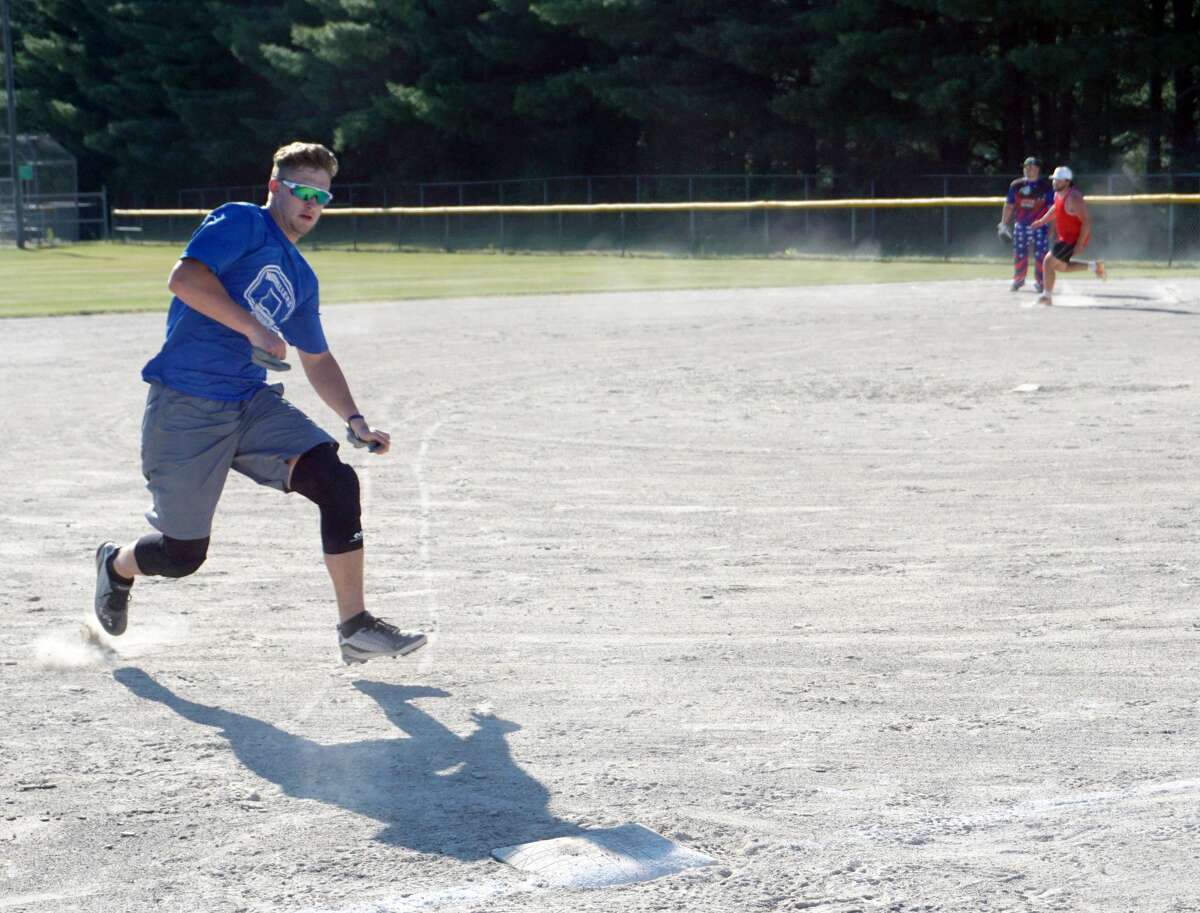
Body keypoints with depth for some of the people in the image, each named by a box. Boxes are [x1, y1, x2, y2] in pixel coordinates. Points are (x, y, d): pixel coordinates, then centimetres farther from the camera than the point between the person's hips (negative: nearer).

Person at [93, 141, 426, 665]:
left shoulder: (300, 277, 20)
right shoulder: (240, 222, -4)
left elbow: (317, 360, 28)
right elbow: (185, 278, -20)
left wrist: (354, 420, 14)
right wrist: (254, 329, -22)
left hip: (253, 404, 7)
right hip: (184, 408, -7)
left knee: (338, 482, -15)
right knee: (182, 554, 0)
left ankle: (355, 628, -8)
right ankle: (116, 565, 37)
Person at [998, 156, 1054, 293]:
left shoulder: (1045, 186, -4)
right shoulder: (1016, 185, 5)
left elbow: (1052, 208, -4)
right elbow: (1009, 206, 12)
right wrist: (1003, 224, 9)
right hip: (1021, 225, 3)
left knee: (1040, 254, -7)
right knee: (1019, 254, 7)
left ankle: (1040, 281, 6)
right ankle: (1018, 279, 24)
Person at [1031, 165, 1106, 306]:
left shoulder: (1073, 198, -26)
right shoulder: (1058, 194, 3)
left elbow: (1087, 220, -26)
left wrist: (1080, 243, -26)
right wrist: (1043, 220, 19)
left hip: (1075, 238, -10)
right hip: (1066, 237, 10)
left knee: (1049, 261, -9)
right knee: (1059, 266, 19)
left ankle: (1047, 296, 1)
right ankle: (1093, 265, 25)